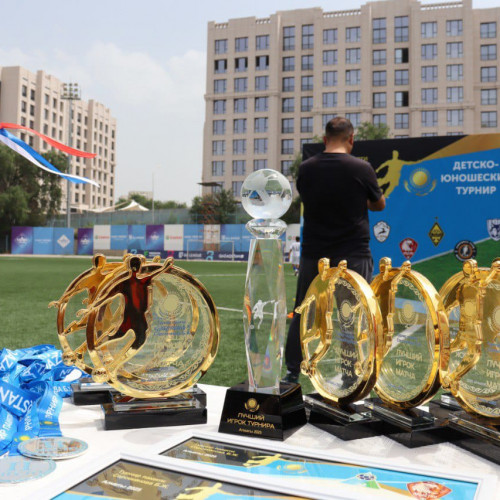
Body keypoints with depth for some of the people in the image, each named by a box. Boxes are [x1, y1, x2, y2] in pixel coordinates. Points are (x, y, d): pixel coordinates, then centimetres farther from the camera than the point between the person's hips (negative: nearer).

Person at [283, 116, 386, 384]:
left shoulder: (306, 168, -1)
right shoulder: (361, 168, -8)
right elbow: (379, 205, 7)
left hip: (313, 254, 3)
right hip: (353, 256, -3)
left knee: (303, 314, 13)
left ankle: (292, 372, 21)